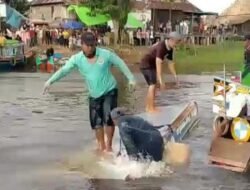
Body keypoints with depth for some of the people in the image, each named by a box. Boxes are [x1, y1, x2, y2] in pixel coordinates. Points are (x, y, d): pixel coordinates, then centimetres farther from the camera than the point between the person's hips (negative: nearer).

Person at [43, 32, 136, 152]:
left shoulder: (106, 54, -13)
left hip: (110, 91, -2)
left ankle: (109, 145, 6)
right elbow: (64, 70, -14)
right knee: (96, 122, 4)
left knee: (109, 118, -11)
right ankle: (101, 145, 24)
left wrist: (131, 79, -4)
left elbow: (121, 64, -3)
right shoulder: (77, 58, -10)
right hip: (94, 95, 3)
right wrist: (50, 81, -26)